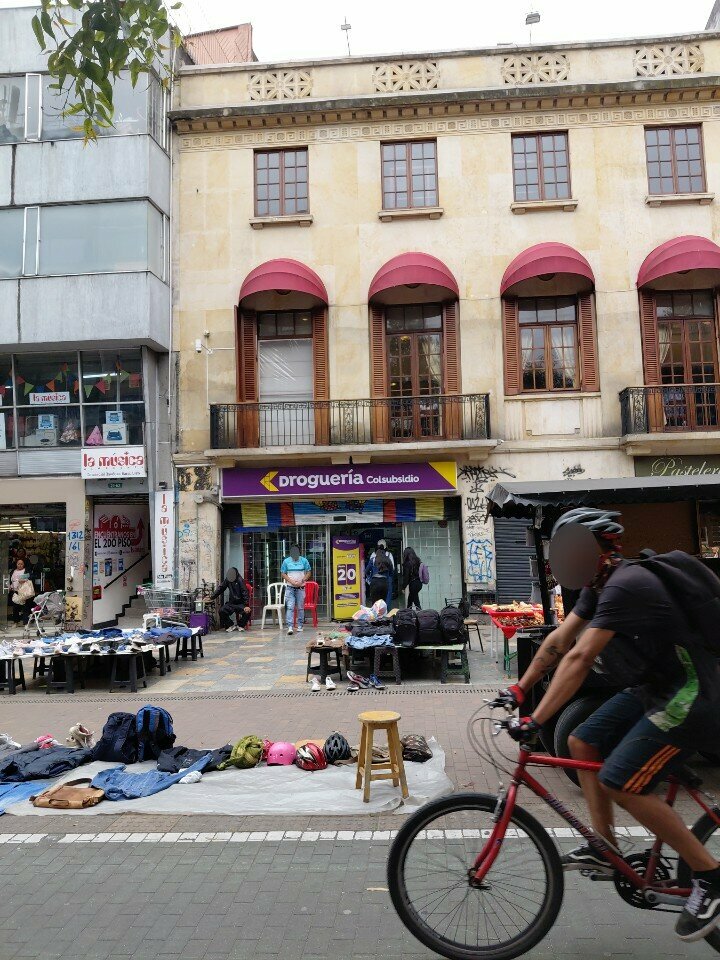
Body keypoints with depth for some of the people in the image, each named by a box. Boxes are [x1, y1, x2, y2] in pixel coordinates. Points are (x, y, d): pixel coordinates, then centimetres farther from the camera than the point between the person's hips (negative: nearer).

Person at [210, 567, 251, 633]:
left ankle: (240, 625, 0)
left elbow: (245, 593, -18)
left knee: (247, 612, -31)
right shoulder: (227, 580, 0)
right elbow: (220, 589, 10)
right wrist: (212, 597, 2)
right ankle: (230, 625, 1)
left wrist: (246, 605, -27)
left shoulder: (240, 580, -14)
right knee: (222, 610, -23)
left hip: (240, 603, -4)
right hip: (231, 603, 4)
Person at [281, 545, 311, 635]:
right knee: (290, 607, -9)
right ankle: (290, 627, -14)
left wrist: (301, 581, -10)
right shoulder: (286, 561, 3)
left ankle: (300, 626, 15)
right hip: (290, 588, -1)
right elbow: (283, 574, 3)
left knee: (300, 608, 6)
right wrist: (292, 582, -10)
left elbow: (308, 573, 4)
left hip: (300, 587, 1)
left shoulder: (304, 560, 3)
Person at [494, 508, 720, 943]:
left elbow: (579, 659, -30)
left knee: (619, 783, -15)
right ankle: (605, 849, 19)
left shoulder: (626, 585, -25)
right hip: (651, 689, 10)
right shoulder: (600, 585, 6)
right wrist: (521, 688, 7)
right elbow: (559, 640, 8)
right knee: (583, 743, 9)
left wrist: (536, 721, -30)